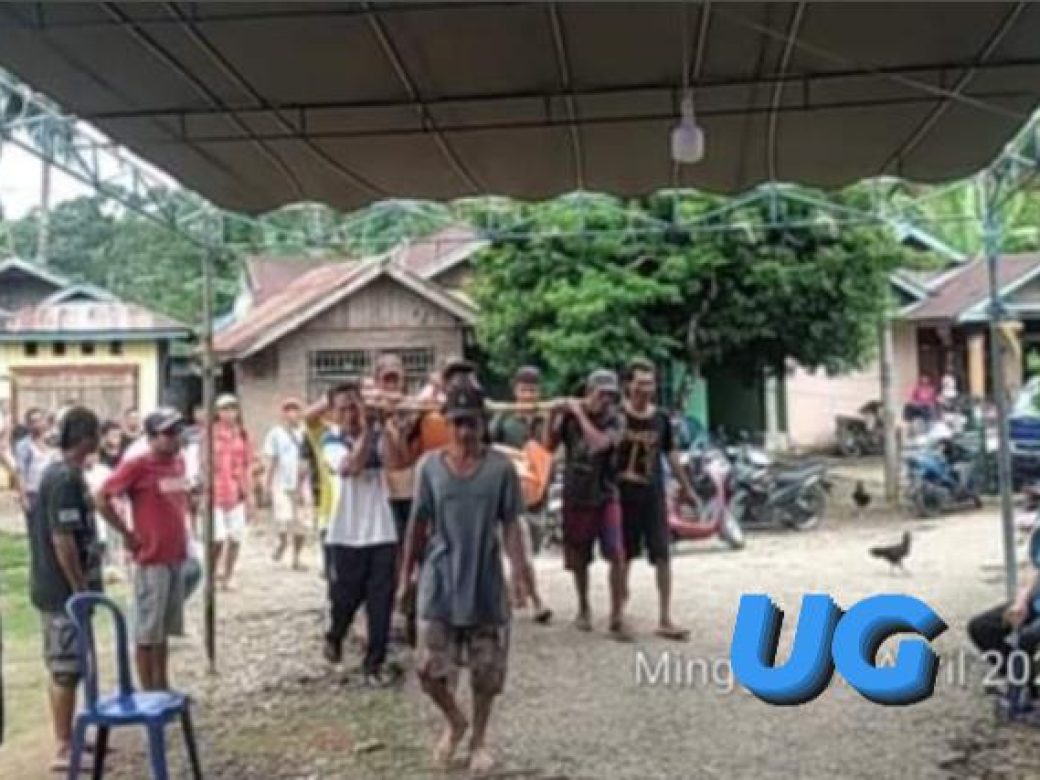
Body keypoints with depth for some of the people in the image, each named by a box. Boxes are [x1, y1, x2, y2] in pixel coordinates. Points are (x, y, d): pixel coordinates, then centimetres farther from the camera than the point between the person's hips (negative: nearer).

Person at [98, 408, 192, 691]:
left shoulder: (179, 462, 8)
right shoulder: (137, 466, -14)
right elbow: (103, 500, -15)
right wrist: (128, 534, -11)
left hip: (177, 556, 7)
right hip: (152, 559, -7)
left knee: (165, 627, 16)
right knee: (147, 630, 2)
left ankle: (162, 687, 27)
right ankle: (148, 693, 10)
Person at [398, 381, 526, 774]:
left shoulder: (501, 468, -6)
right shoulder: (430, 465, -2)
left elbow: (510, 525, -3)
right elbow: (418, 523, 5)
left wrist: (521, 573, -12)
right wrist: (405, 576, 6)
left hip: (486, 585, -1)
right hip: (439, 583, 1)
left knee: (486, 671, 7)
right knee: (430, 669, 1)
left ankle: (479, 739, 32)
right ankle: (455, 722, 31)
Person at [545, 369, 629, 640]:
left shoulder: (613, 421, -7)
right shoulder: (569, 416, -2)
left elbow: (600, 443, -26)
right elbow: (549, 447, -1)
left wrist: (579, 413, -20)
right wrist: (553, 418, -14)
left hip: (605, 497, -1)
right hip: (575, 497, 2)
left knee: (617, 555, -13)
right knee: (579, 559, 11)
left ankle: (617, 618, -7)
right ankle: (583, 608, 32)